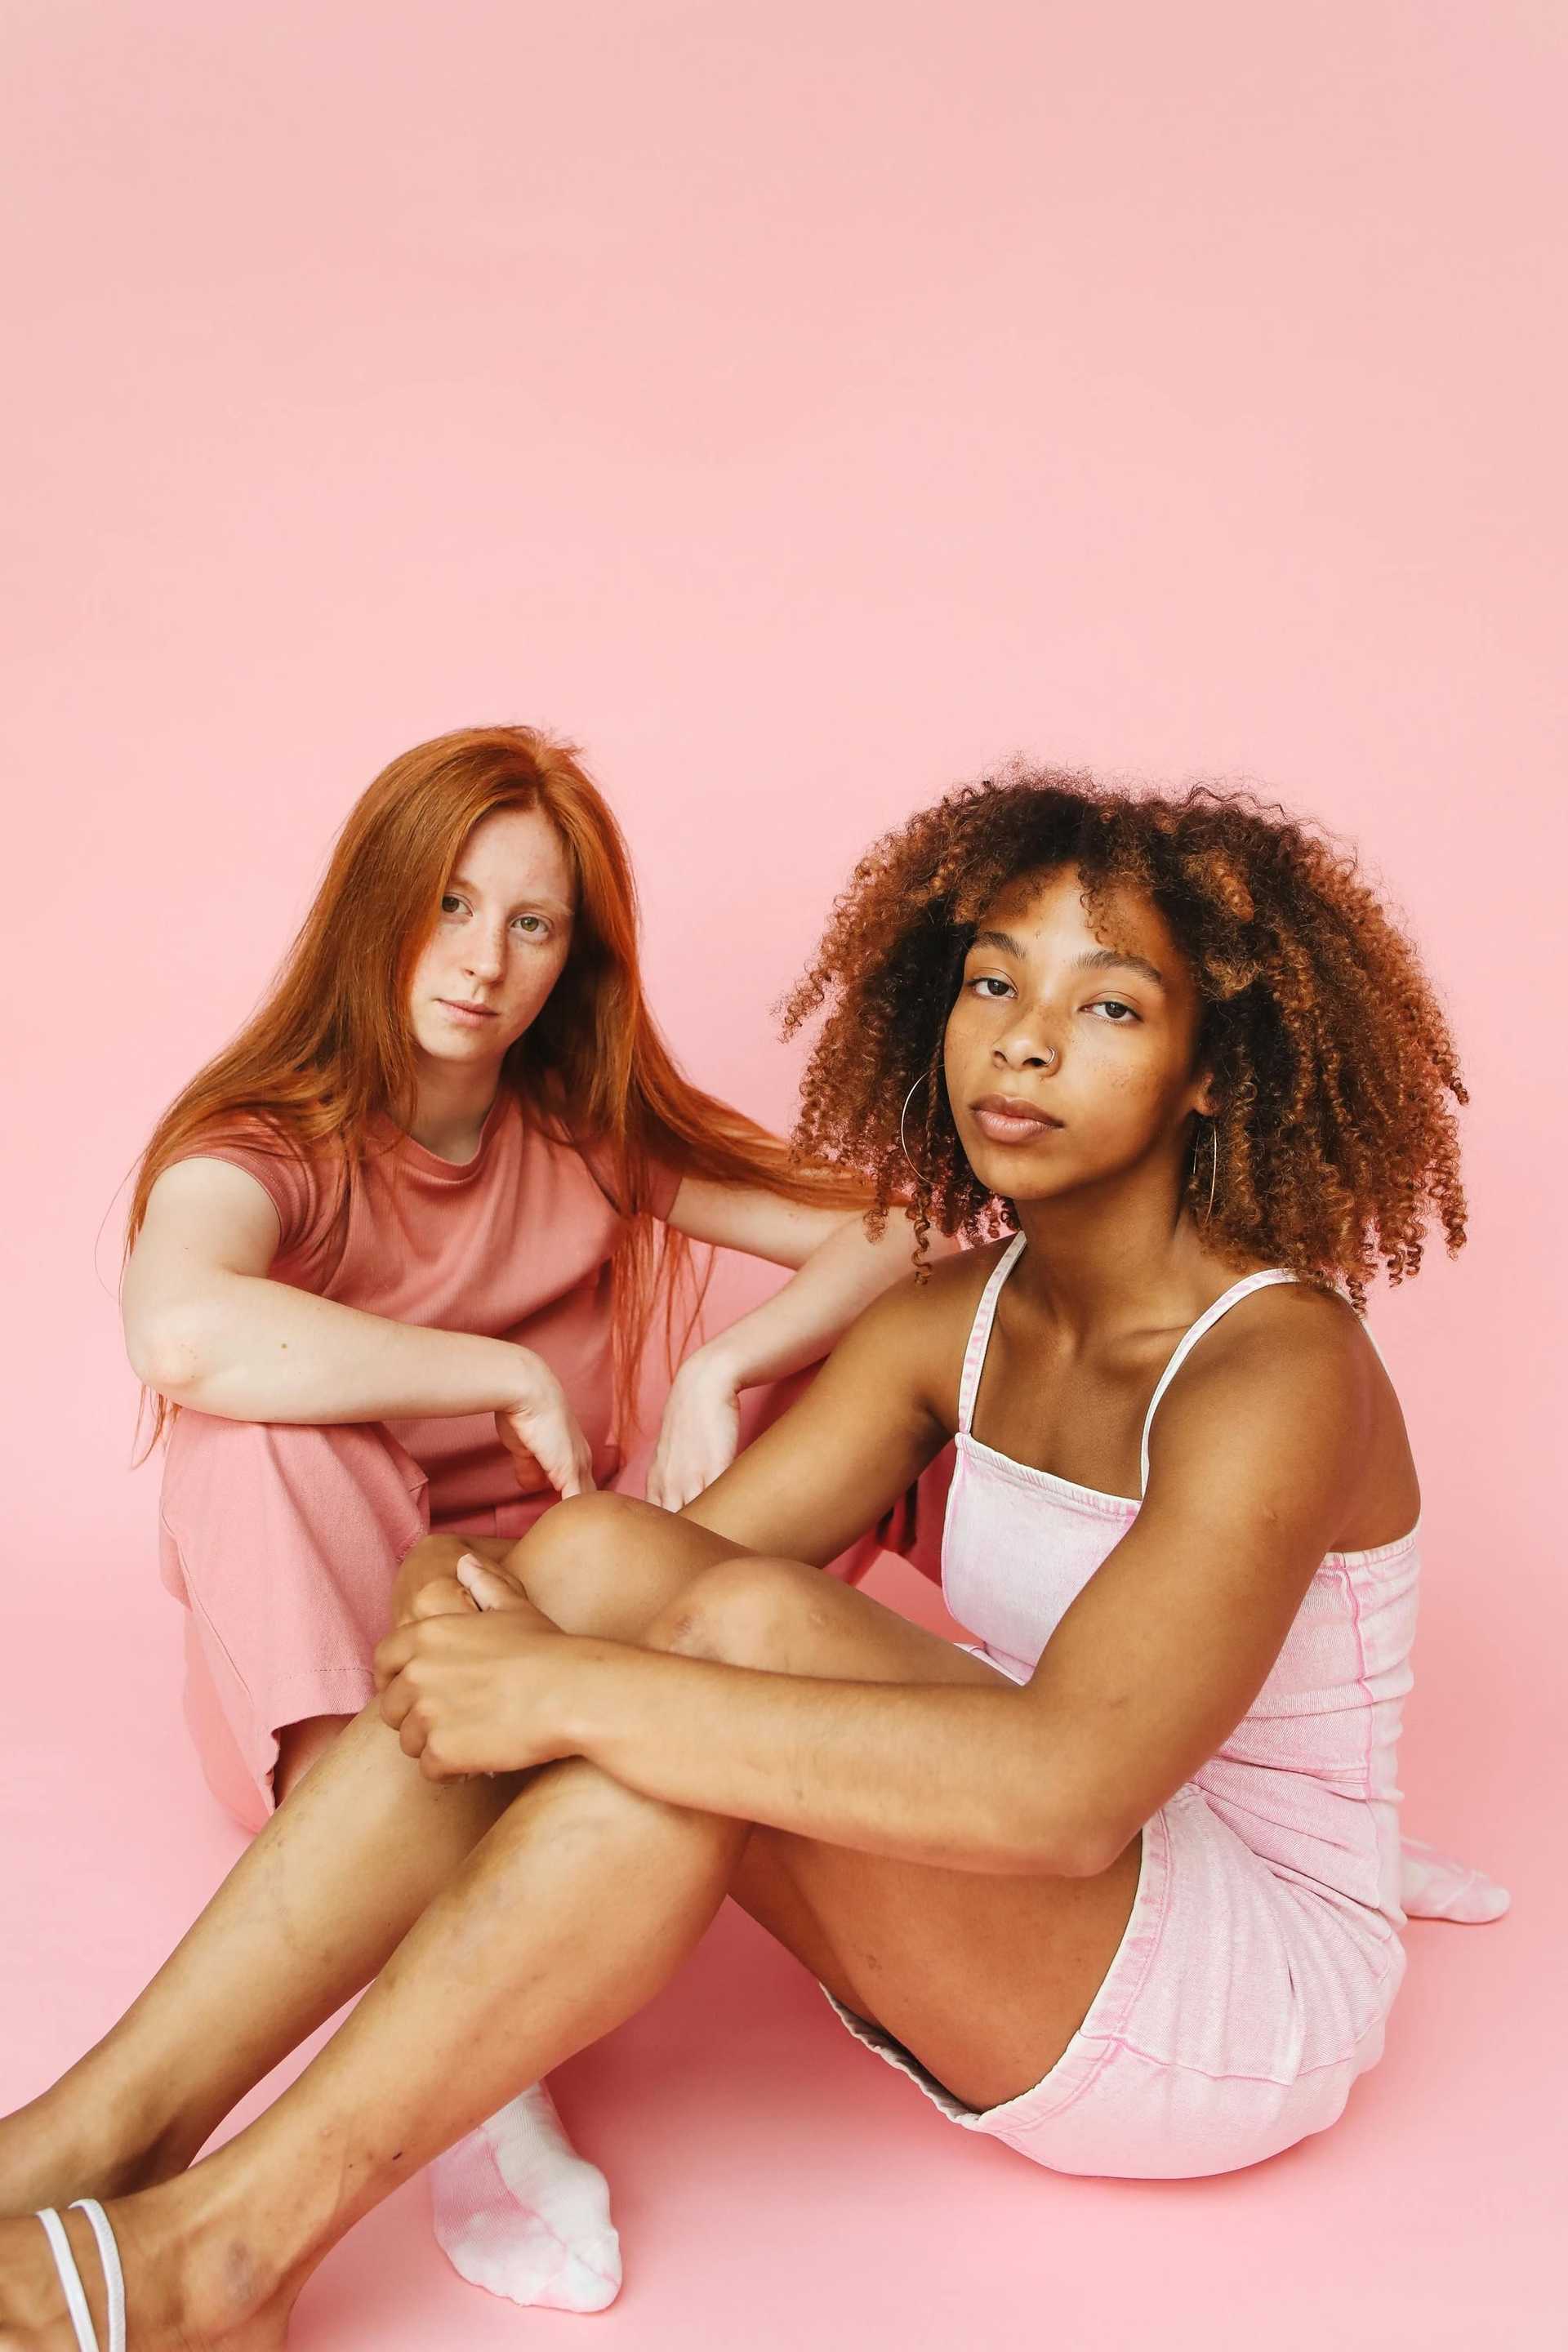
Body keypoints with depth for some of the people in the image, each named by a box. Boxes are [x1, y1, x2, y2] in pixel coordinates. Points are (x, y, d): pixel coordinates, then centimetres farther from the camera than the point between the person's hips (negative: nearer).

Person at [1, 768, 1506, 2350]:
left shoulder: (1279, 1370, -21)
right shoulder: (953, 1322, 3)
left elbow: (1068, 1788, -35)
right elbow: (704, 1538, -4)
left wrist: (581, 1692, -36)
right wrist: (466, 1595, -25)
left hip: (1253, 2004, -6)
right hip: (1005, 1948, 7)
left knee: (746, 1626, -31)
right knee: (592, 1554, -17)